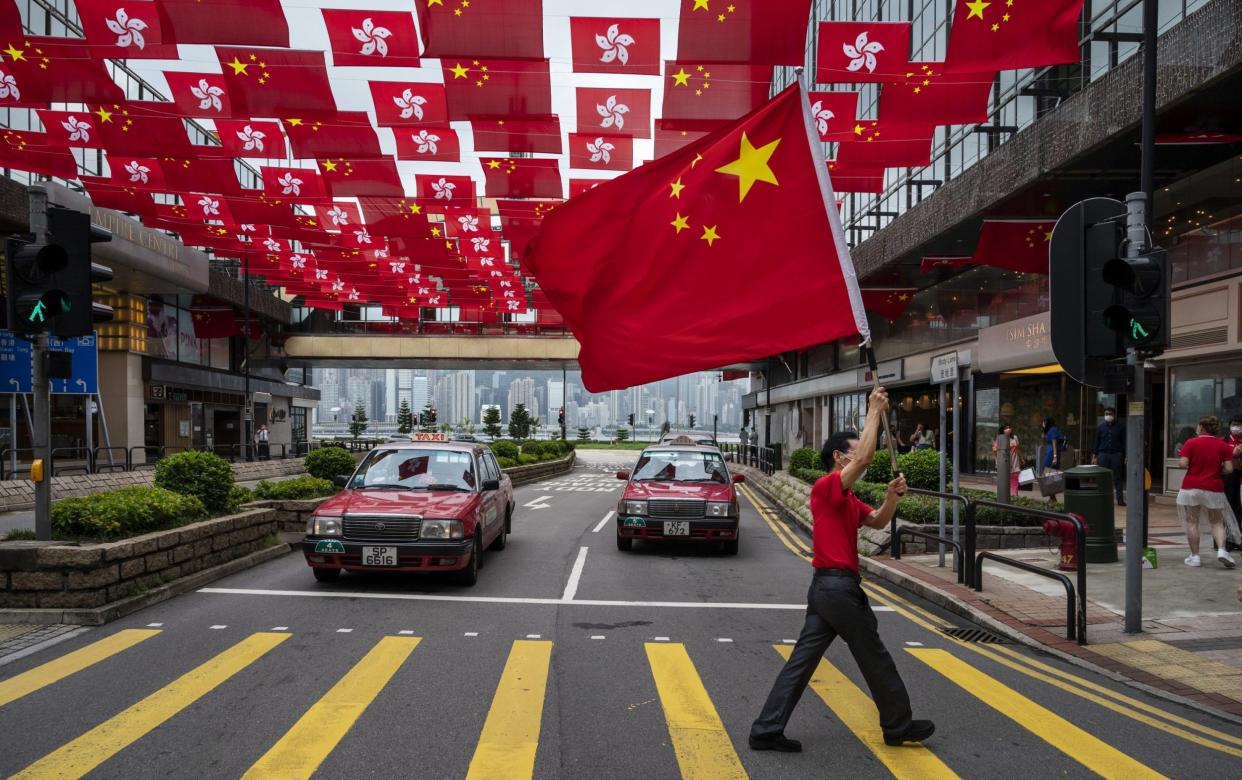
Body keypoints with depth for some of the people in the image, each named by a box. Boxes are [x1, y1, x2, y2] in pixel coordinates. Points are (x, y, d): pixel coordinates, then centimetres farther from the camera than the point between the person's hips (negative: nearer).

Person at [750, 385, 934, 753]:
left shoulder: (848, 499, 18)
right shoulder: (826, 487, -12)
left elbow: (878, 520, 20)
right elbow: (865, 457, -24)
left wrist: (892, 495, 2)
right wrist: (875, 412, -16)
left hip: (828, 587, 10)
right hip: (838, 587, -10)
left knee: (803, 659, 6)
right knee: (875, 658, 7)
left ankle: (767, 730, 7)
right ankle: (898, 725, 24)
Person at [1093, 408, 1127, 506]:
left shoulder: (1120, 427, 5)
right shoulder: (1100, 427, 9)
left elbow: (1124, 442, 5)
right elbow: (1097, 442, 11)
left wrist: (1125, 456, -1)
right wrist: (1096, 456, 7)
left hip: (1116, 455, -1)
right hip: (1103, 455, 1)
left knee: (1118, 478, 1)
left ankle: (1120, 500, 3)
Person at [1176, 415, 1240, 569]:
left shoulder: (1191, 443, -5)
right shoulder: (1223, 445, 0)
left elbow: (1183, 464, -12)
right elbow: (1229, 468, -4)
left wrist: (1179, 462, 9)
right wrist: (1216, 470, 14)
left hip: (1191, 487, -1)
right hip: (1214, 488, 1)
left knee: (1192, 522, 6)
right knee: (1217, 522, 12)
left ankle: (1194, 556, 7)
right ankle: (1221, 550, -8)